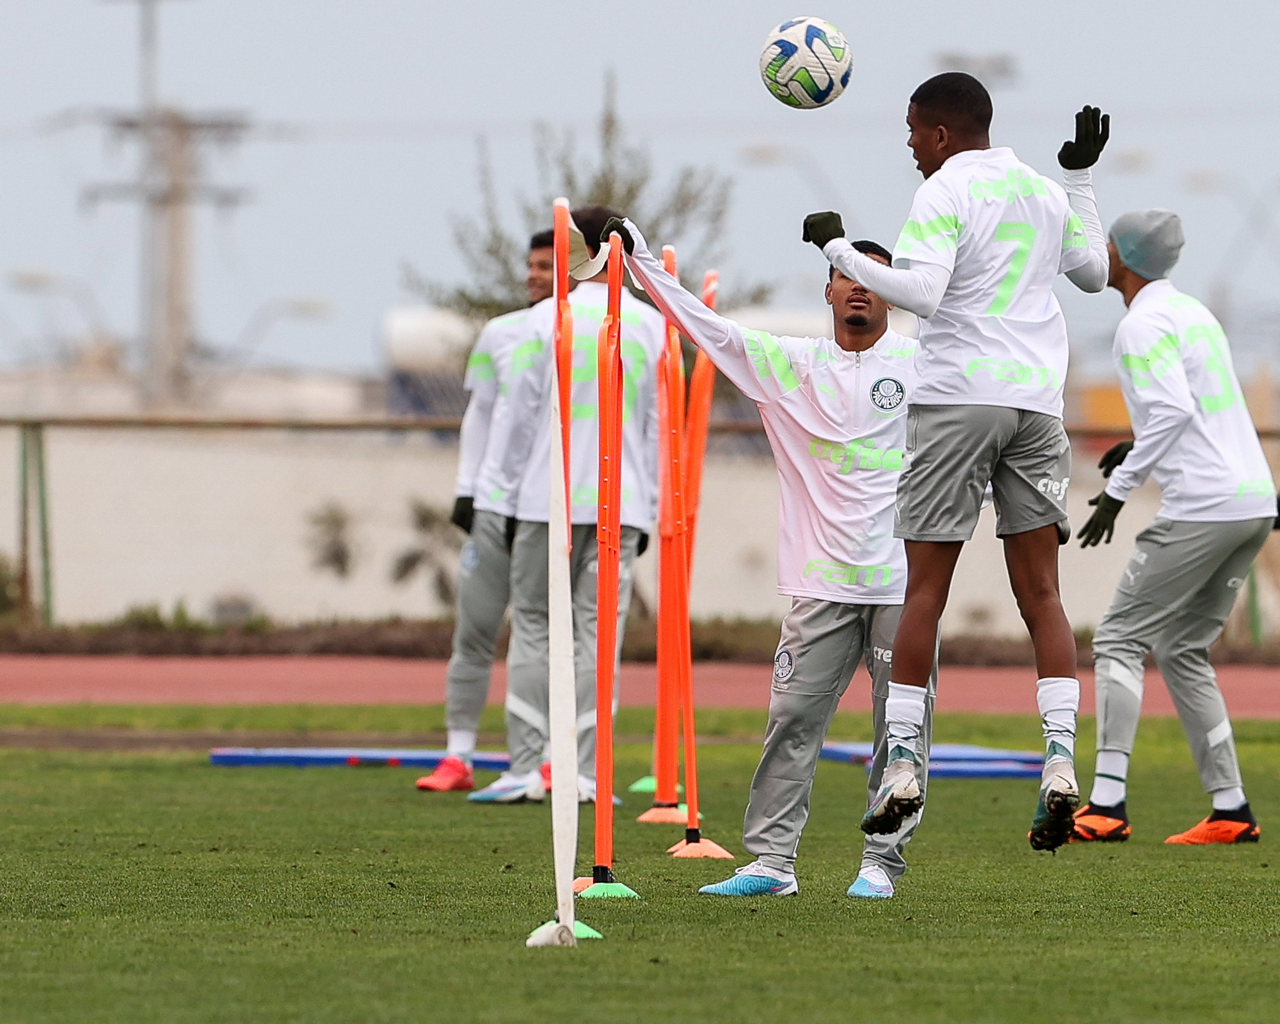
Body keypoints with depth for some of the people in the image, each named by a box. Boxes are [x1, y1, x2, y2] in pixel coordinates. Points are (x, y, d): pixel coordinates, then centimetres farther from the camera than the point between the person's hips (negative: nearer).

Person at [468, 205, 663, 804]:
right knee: (597, 634, 2)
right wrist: (649, 511, 13)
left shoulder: (550, 317, -1)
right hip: (622, 505, 2)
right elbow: (659, 426, 7)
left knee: (533, 627, 5)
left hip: (550, 500, -2)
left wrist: (519, 486, 12)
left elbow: (525, 411, 2)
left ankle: (525, 770, 1)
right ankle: (585, 773, -1)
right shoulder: (652, 327, 5)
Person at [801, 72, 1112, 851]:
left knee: (926, 589, 0)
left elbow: (918, 290, -19)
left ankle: (903, 763, -1)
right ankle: (1061, 762, -12)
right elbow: (1094, 272, 31)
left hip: (957, 401, -5)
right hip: (1038, 401, 5)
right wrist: (1083, 176, 38)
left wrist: (839, 249, -9)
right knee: (1041, 592, 3)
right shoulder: (1045, 192, 15)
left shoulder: (947, 191, -5)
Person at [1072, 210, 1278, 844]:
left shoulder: (1142, 324, -9)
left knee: (1119, 640, -4)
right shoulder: (1194, 311, 20)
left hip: (1202, 507, -9)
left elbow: (1173, 411, -20)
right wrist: (1140, 445, 25)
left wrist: (1118, 488, -16)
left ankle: (1106, 804, -13)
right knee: (1183, 651, 16)